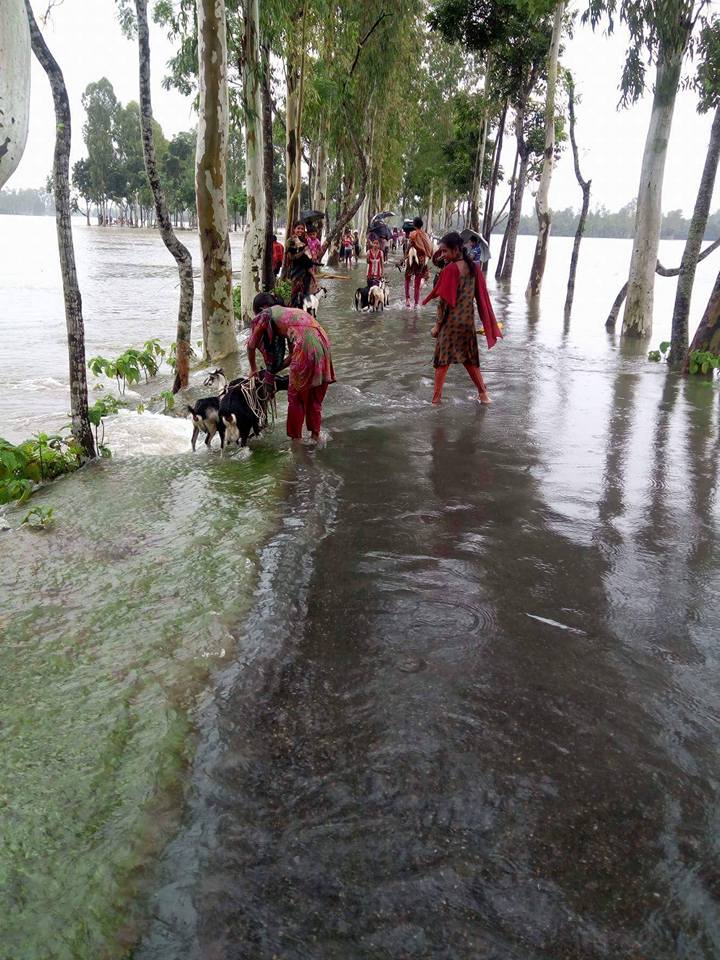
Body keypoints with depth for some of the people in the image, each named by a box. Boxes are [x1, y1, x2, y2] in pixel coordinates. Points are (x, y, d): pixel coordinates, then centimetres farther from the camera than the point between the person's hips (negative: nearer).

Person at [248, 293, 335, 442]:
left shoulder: (265, 315, 13)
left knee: (296, 397, 10)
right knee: (316, 397, 20)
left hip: (305, 348, -7)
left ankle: (296, 439, 17)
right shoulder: (290, 312, 33)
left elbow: (251, 346, 21)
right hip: (323, 344, 7)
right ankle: (315, 435, 29)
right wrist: (274, 371, 34)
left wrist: (253, 369, 37)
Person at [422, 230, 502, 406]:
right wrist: (489, 325, 15)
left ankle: (436, 398, 7)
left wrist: (437, 325, -7)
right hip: (469, 321, 6)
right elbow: (481, 297, 9)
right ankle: (483, 394, 21)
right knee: (469, 359, 19)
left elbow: (445, 301, -15)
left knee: (442, 361, 3)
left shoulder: (450, 270, -15)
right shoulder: (474, 268, 5)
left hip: (451, 321, -6)